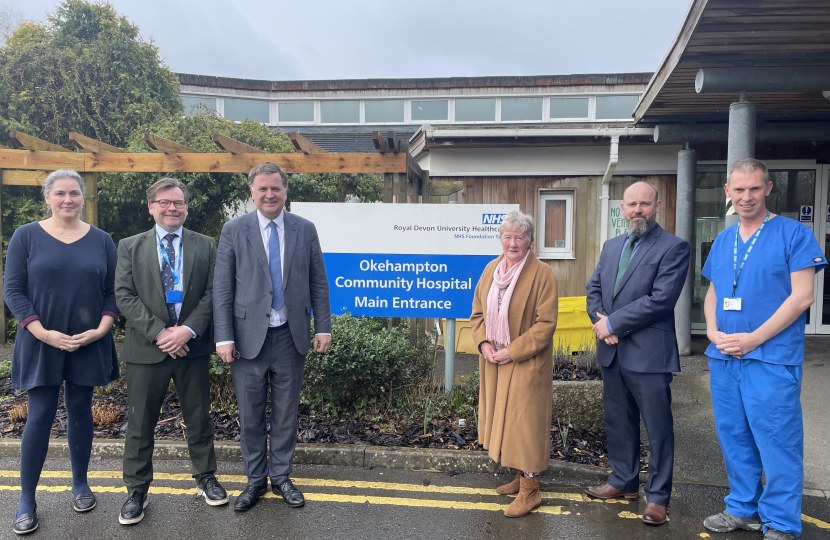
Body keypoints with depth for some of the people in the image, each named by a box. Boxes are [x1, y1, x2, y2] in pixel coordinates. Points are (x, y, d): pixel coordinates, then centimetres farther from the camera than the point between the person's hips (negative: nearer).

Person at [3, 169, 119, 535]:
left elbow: (113, 292, 5)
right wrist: (43, 332, -14)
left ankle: (80, 484, 27)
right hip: (41, 344, -2)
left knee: (80, 411, 11)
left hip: (88, 344, 2)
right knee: (40, 417, 1)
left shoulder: (101, 240, 4)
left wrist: (101, 329, -10)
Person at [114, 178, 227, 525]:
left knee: (199, 418, 12)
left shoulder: (205, 246, 6)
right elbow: (124, 296, -4)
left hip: (192, 347, 1)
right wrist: (159, 332, -15)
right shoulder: (130, 247, 5)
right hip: (146, 348, 0)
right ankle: (137, 491, 23)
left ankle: (205, 478, 29)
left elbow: (212, 293, -1)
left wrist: (188, 330, -15)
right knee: (141, 422, 8)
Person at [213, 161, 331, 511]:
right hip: (249, 337, -1)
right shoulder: (234, 230, -1)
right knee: (250, 415, 10)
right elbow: (222, 288, -3)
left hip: (291, 336, 1)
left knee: (286, 412, 12)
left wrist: (323, 328, 2)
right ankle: (256, 480, 28)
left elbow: (318, 282, 6)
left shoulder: (305, 229, 4)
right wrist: (224, 338, -8)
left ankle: (281, 477, 29)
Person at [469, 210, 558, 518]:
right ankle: (520, 478, 32)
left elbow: (546, 323, -15)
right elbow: (478, 312, 12)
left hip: (526, 364, -6)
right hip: (494, 362, 6)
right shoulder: (491, 270, 6)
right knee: (502, 418, 14)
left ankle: (530, 491, 13)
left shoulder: (542, 274, -12)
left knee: (524, 421, -1)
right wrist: (483, 343, -5)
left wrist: (513, 351, -18)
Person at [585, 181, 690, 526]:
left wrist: (612, 322, -15)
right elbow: (593, 288, 13)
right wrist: (601, 320, -7)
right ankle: (624, 481, 34)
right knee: (618, 422, 17)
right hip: (612, 351, 7)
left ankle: (657, 495, 20)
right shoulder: (611, 246, 13)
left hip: (649, 353, -6)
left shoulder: (674, 248, -9)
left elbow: (661, 299, -18)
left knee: (658, 428, 5)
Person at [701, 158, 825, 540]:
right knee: (733, 438, 14)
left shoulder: (793, 234, -5)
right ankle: (743, 509, 30)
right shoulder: (722, 240, 12)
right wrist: (713, 332, -1)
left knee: (776, 441, 0)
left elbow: (802, 297, -11)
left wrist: (753, 339, -16)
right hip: (723, 358, 6)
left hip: (772, 358, -6)